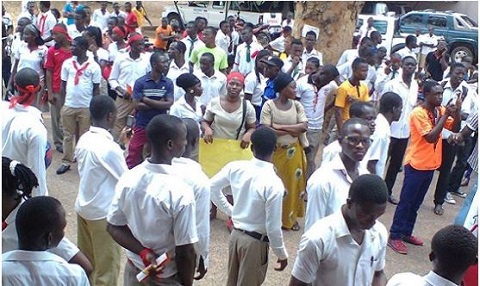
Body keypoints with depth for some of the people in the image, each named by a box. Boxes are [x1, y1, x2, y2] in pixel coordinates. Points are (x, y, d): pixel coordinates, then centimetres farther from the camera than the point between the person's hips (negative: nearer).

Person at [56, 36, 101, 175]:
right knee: (68, 135, 10)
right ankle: (66, 162, 20)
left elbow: (96, 89, -1)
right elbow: (63, 85, 8)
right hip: (68, 106, 3)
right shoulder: (67, 63, 3)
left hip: (86, 107, -3)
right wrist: (63, 104, 4)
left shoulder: (94, 66, -6)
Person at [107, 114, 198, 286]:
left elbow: (113, 227, -3)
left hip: (133, 269, 5)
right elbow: (185, 251, -21)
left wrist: (143, 252, -10)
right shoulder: (180, 192, -29)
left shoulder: (128, 178, -11)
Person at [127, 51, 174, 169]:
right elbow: (137, 105, -13)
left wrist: (146, 100, -13)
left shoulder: (168, 83, -1)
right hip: (142, 126, -2)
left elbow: (169, 105, -10)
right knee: (133, 158, 4)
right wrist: (159, 104, -13)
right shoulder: (140, 82, -8)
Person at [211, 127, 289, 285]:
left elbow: (212, 187, 4)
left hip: (236, 234, 5)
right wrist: (282, 254, -5)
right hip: (256, 241, -5)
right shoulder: (274, 184, -26)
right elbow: (273, 227, -21)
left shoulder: (236, 167, -10)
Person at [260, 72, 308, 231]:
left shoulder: (297, 105, 0)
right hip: (274, 151, -3)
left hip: (293, 152, 3)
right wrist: (291, 130, -16)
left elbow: (303, 127, -11)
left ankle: (291, 217, 27)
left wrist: (280, 126, -16)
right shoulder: (269, 105, -11)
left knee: (292, 184, 11)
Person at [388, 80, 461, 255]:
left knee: (416, 203, 17)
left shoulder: (440, 110, 4)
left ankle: (406, 232, 29)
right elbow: (431, 137, -26)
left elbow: (455, 129, 5)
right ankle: (395, 236, 10)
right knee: (406, 202, 0)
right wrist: (445, 115, -23)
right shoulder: (418, 113, -18)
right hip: (416, 165, -7)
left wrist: (456, 112, -11)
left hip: (431, 165, 8)